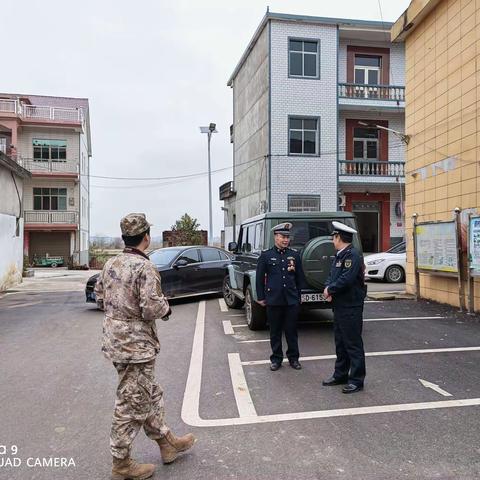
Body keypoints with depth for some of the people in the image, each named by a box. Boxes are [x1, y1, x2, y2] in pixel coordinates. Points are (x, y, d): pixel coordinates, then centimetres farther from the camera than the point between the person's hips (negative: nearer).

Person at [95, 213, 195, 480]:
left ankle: (167, 442, 36)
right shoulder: (145, 268, -21)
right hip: (136, 345, -9)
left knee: (150, 395, 21)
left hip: (115, 339, 9)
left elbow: (100, 298, 14)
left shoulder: (111, 264, 5)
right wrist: (166, 306, -6)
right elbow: (152, 309, -26)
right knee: (131, 404, 6)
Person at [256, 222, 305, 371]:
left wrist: (299, 296, 9)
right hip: (273, 301, -1)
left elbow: (300, 277, 11)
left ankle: (293, 358, 23)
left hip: (292, 301, 1)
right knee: (275, 331, 9)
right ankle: (276, 358, 22)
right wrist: (261, 297, 0)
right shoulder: (266, 255, 0)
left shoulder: (295, 255, 6)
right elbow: (260, 278, 2)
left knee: (292, 330, 8)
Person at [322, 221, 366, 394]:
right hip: (339, 306, 10)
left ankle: (357, 380, 10)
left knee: (353, 344, 0)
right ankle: (340, 375, 30)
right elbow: (332, 276, 14)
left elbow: (346, 279, -26)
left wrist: (330, 290, -13)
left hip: (351, 308, -10)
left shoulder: (353, 255, -17)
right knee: (340, 342, 18)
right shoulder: (339, 255, 14)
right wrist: (328, 288, -6)